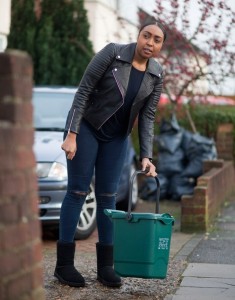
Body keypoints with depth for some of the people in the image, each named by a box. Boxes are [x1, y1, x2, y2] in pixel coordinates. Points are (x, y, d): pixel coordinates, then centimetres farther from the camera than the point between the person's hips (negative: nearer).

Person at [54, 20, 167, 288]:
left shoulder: (156, 74, -5)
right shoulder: (112, 52, -19)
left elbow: (147, 117, -3)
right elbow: (83, 90, -18)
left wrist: (146, 156, -13)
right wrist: (71, 135, -23)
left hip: (116, 136, 4)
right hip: (86, 125, -4)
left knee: (107, 196, 5)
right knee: (78, 191, -4)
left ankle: (105, 265, 10)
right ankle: (64, 264, 2)